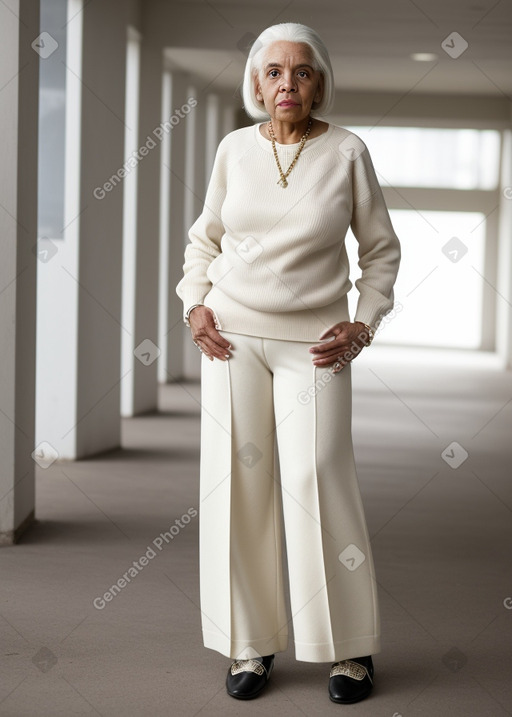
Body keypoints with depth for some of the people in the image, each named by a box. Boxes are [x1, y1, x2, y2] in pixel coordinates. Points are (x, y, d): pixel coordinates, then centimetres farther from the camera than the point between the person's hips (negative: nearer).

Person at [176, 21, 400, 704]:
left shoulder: (347, 151, -2)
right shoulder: (234, 148, 4)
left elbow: (381, 248, 7)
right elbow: (204, 237, 17)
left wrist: (364, 325, -3)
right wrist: (195, 305, 3)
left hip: (314, 341, -2)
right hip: (233, 333, 2)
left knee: (318, 481, -10)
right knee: (237, 483, -1)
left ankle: (351, 648, 4)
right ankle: (252, 645, 10)